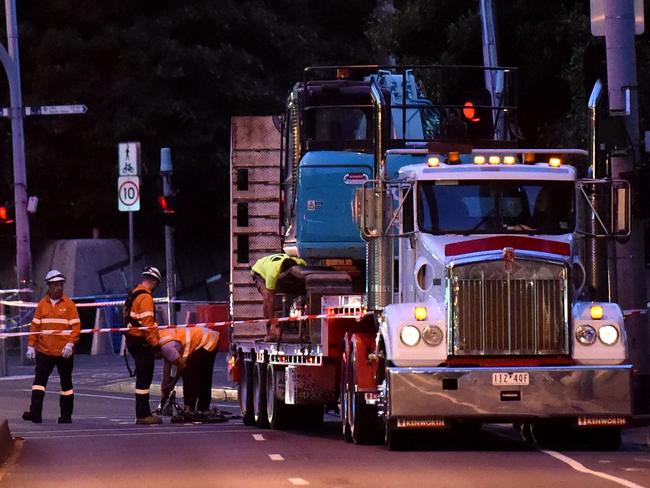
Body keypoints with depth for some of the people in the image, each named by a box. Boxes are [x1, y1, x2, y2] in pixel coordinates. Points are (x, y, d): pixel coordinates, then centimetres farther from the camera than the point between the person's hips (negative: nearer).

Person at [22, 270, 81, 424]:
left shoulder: (69, 304, -1)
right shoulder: (42, 304, 6)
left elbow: (76, 326, -5)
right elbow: (35, 325, 7)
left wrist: (70, 343, -17)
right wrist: (31, 346, 0)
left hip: (64, 352, -2)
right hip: (44, 351, 2)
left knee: (66, 383, 8)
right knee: (39, 380, -8)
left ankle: (66, 415, 15)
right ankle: (35, 413, -11)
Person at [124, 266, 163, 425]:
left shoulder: (133, 294, 15)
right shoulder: (145, 297, -15)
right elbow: (147, 323, -21)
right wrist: (155, 343, -17)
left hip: (133, 340, 10)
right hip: (143, 343, -10)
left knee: (142, 377, 15)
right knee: (144, 378, -6)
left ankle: (143, 413, 19)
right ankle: (143, 415, -5)